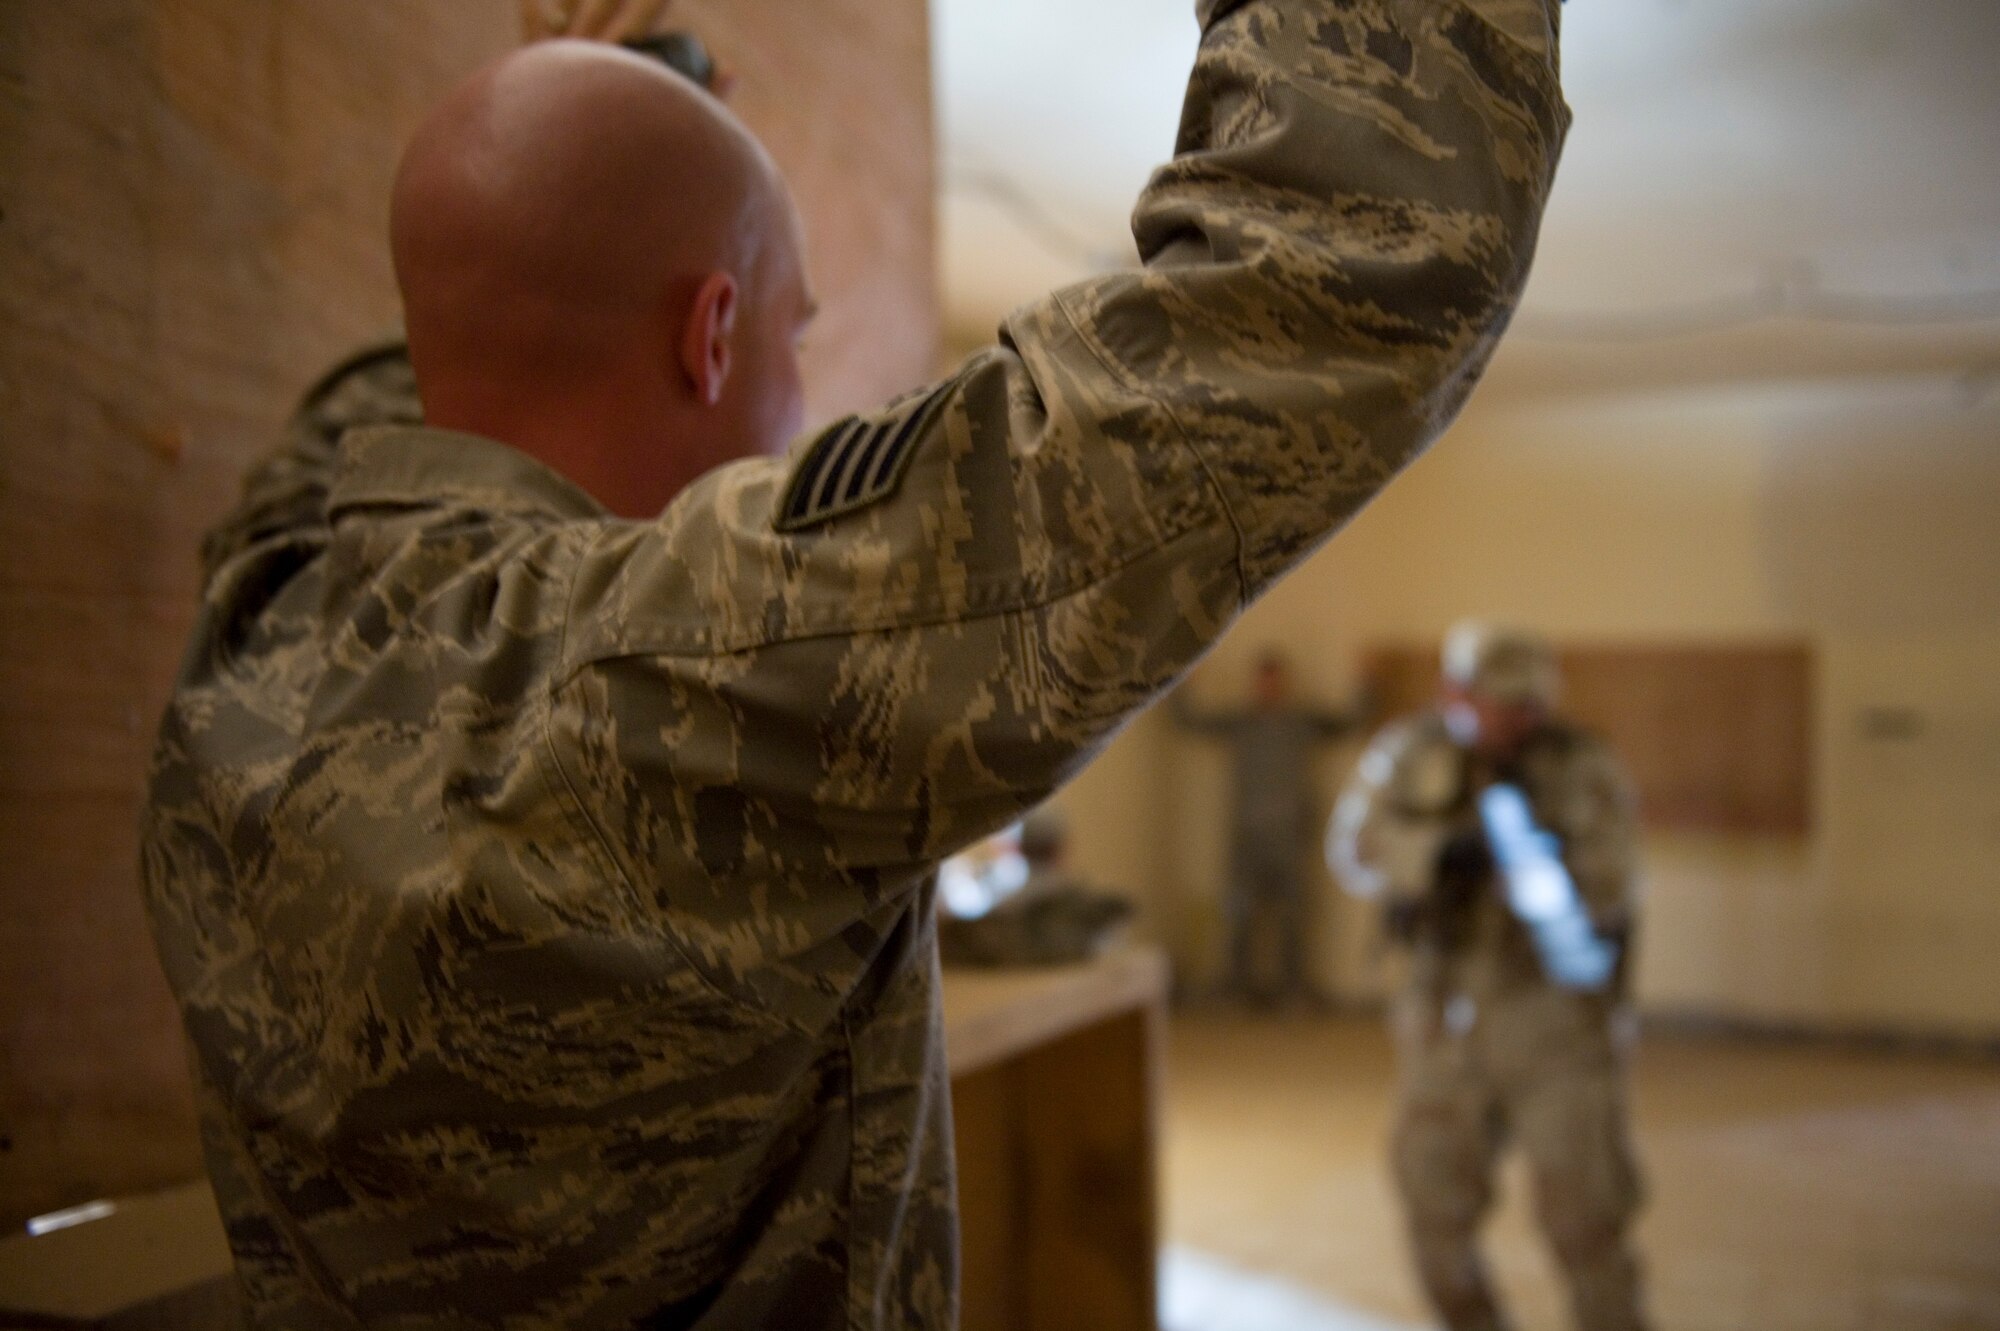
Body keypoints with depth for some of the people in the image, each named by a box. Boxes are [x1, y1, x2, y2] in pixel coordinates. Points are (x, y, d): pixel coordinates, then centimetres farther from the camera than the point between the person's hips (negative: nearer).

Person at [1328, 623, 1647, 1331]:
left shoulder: (1583, 767, -11)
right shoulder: (1409, 753, -1)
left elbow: (1611, 880, -23)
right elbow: (1356, 844, -11)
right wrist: (1439, 852, -28)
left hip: (1558, 1024, -3)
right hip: (1447, 1022, 3)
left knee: (1584, 1220, -1)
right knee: (1436, 1217, 11)